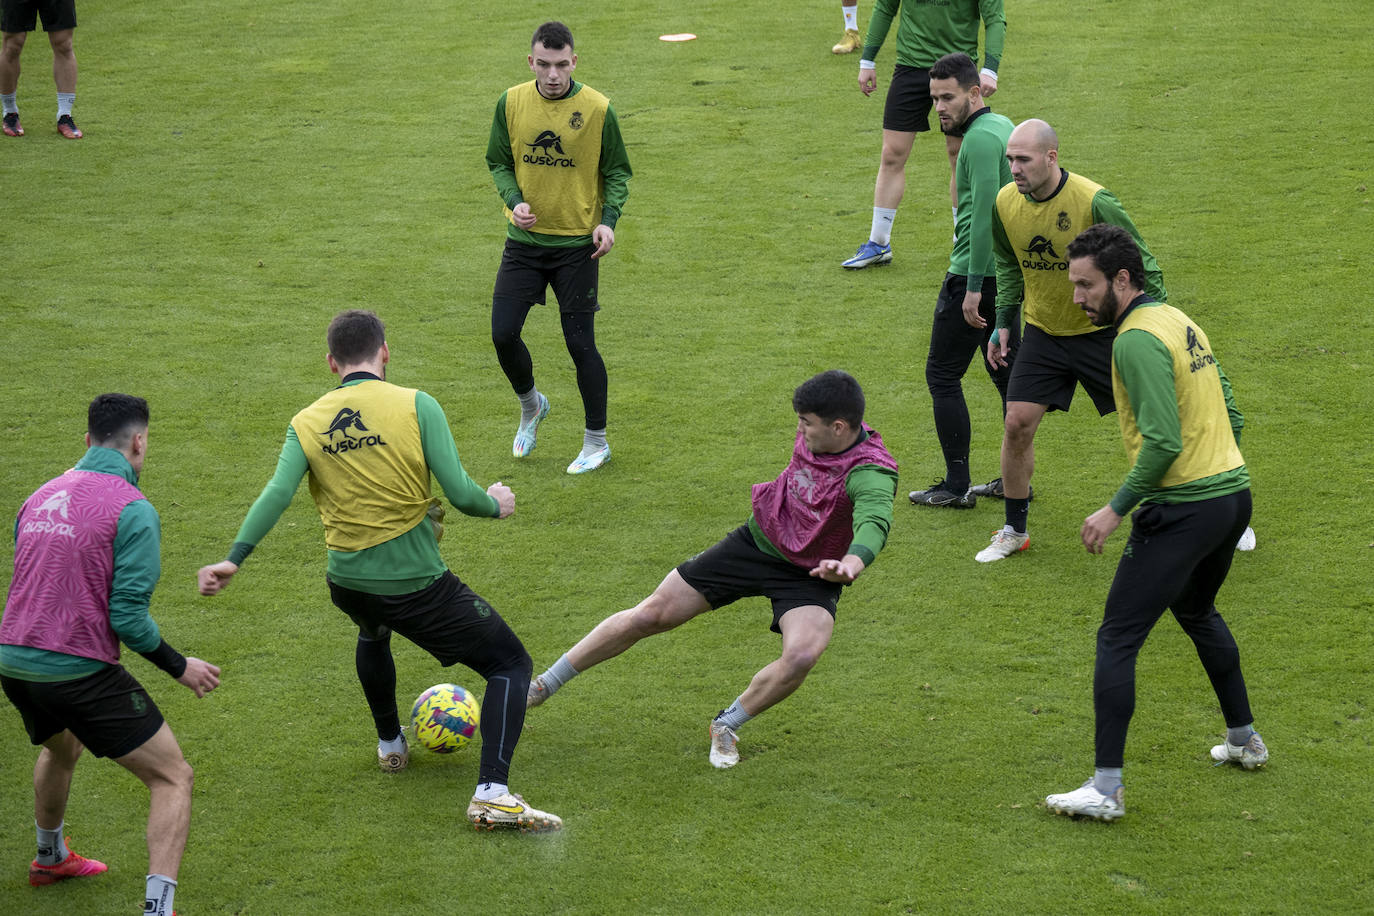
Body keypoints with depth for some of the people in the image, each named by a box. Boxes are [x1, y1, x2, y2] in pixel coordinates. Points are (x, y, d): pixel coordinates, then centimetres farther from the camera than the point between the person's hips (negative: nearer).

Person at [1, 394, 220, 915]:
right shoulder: (132, 509, -12)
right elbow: (127, 616, -16)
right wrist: (179, 667, -2)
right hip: (80, 672, -8)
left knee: (61, 749, 38)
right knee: (173, 778, 2)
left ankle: (50, 858, 59)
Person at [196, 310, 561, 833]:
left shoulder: (307, 423, 2)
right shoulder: (416, 406, -9)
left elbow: (277, 493, -13)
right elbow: (459, 494, -14)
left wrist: (234, 559, -16)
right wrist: (496, 505, 6)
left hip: (347, 583, 5)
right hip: (417, 583, -5)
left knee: (373, 635, 42)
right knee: (511, 665, 6)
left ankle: (390, 745, 54)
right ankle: (493, 794, -13)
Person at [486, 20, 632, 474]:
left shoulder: (597, 109, -10)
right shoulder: (511, 103, -4)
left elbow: (617, 171, 0)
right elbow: (499, 163, 8)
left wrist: (608, 220, -16)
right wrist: (514, 200, -11)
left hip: (576, 243, -3)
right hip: (524, 239, 3)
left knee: (580, 342, -1)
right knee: (503, 332, -2)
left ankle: (596, 442, 15)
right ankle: (531, 406, 29)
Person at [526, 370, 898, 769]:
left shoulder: (871, 474, -31)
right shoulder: (812, 438, -12)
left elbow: (875, 520, -53)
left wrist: (852, 563, -73)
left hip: (811, 576, -5)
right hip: (756, 541, 5)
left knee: (802, 656, -33)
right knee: (650, 615, 1)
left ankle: (726, 726, -2)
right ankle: (543, 685, 17)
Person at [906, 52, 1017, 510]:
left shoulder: (981, 138, -17)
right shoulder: (1003, 126, 13)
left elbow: (984, 212, -24)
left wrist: (973, 285, -24)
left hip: (974, 274, -10)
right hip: (1010, 272, 10)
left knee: (942, 376, -1)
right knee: (1006, 373, 15)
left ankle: (956, 485, 0)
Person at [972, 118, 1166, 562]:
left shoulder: (1093, 202, -23)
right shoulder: (1005, 202, -7)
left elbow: (1141, 263, -13)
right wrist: (1004, 322, 9)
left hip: (1102, 330, -4)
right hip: (1043, 333, 4)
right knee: (1017, 424, -5)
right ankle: (1014, 530, 12)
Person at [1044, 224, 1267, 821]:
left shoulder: (1137, 340, -16)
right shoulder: (1178, 321, 13)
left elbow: (1163, 442, -23)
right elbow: (1229, 415, 19)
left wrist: (1117, 508, -18)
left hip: (1182, 510, -10)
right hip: (1234, 492, 10)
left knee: (1117, 639, -6)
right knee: (1197, 613, 32)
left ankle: (1106, 789, -9)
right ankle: (1244, 740, 42)